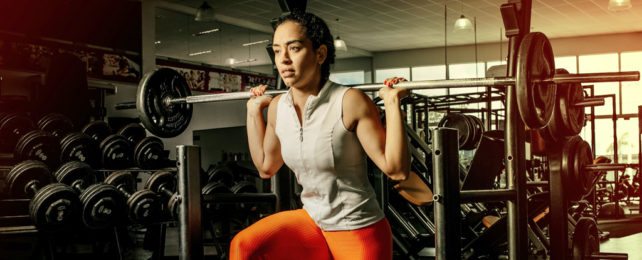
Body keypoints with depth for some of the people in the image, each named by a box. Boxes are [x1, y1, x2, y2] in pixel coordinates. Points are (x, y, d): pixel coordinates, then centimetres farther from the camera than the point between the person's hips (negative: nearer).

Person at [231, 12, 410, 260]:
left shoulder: (350, 102, -18)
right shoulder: (277, 107, -2)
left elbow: (396, 170, -20)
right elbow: (266, 167, 15)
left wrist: (392, 103, -26)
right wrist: (254, 110, 12)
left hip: (359, 232, -5)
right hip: (312, 221, 5)